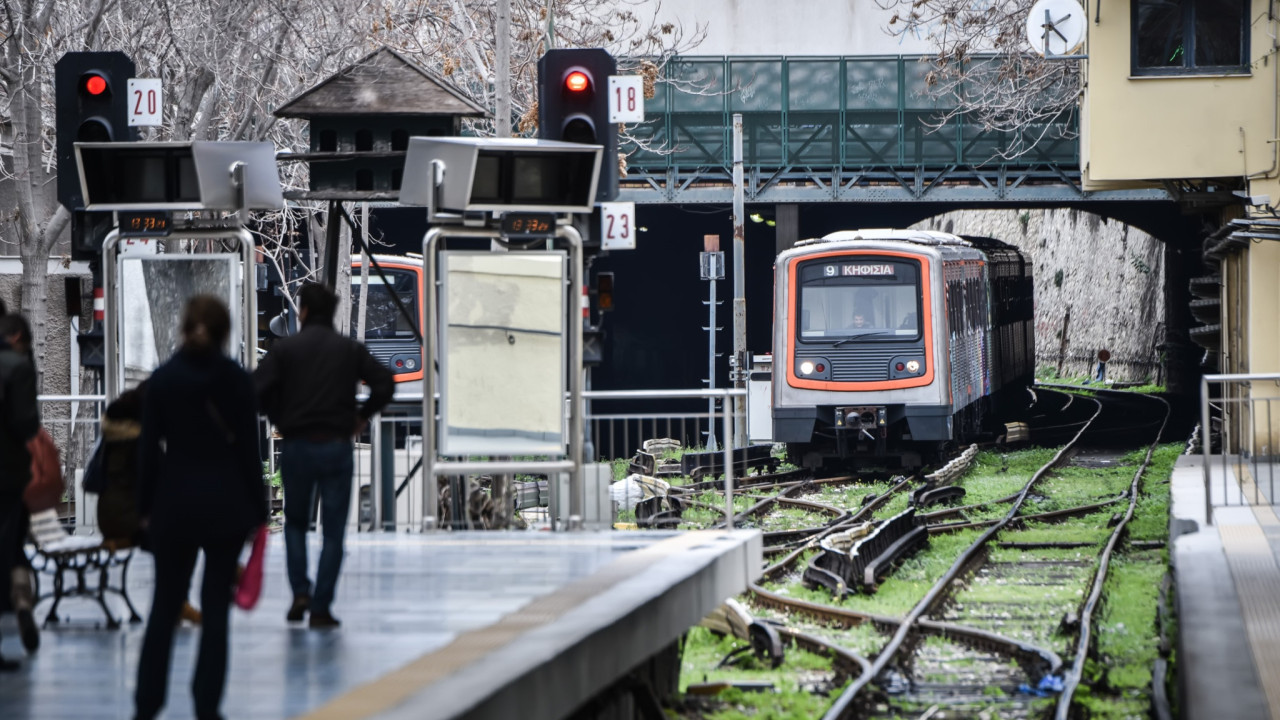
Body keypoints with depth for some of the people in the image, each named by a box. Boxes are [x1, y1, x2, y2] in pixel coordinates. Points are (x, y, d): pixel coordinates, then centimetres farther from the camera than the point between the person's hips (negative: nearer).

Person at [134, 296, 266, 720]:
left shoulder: (162, 380, -2)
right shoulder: (237, 380, -5)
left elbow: (149, 447, -1)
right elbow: (248, 448, -3)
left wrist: (145, 507, 7)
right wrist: (258, 509, 4)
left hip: (174, 502, 1)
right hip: (226, 504, -1)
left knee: (165, 604, 9)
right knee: (216, 605, 4)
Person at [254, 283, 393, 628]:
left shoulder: (286, 348, 0)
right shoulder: (350, 349, 4)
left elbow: (258, 388, -11)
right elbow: (384, 383, -3)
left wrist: (278, 419, 4)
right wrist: (362, 417, 10)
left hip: (296, 445, 0)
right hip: (336, 447, 0)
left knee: (295, 522, 19)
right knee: (333, 531, 4)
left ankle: (300, 592, 3)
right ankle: (321, 607, -1)